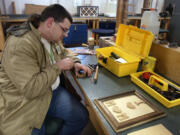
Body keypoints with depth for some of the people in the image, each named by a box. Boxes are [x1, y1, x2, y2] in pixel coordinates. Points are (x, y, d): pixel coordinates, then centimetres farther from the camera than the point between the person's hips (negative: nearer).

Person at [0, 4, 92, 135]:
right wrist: (58, 67, -21)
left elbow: (63, 52, 21)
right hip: (24, 100, -6)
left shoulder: (52, 37, 2)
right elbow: (31, 88, -30)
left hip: (52, 91, 7)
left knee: (82, 116, -2)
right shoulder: (20, 45, -26)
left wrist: (75, 63, 0)